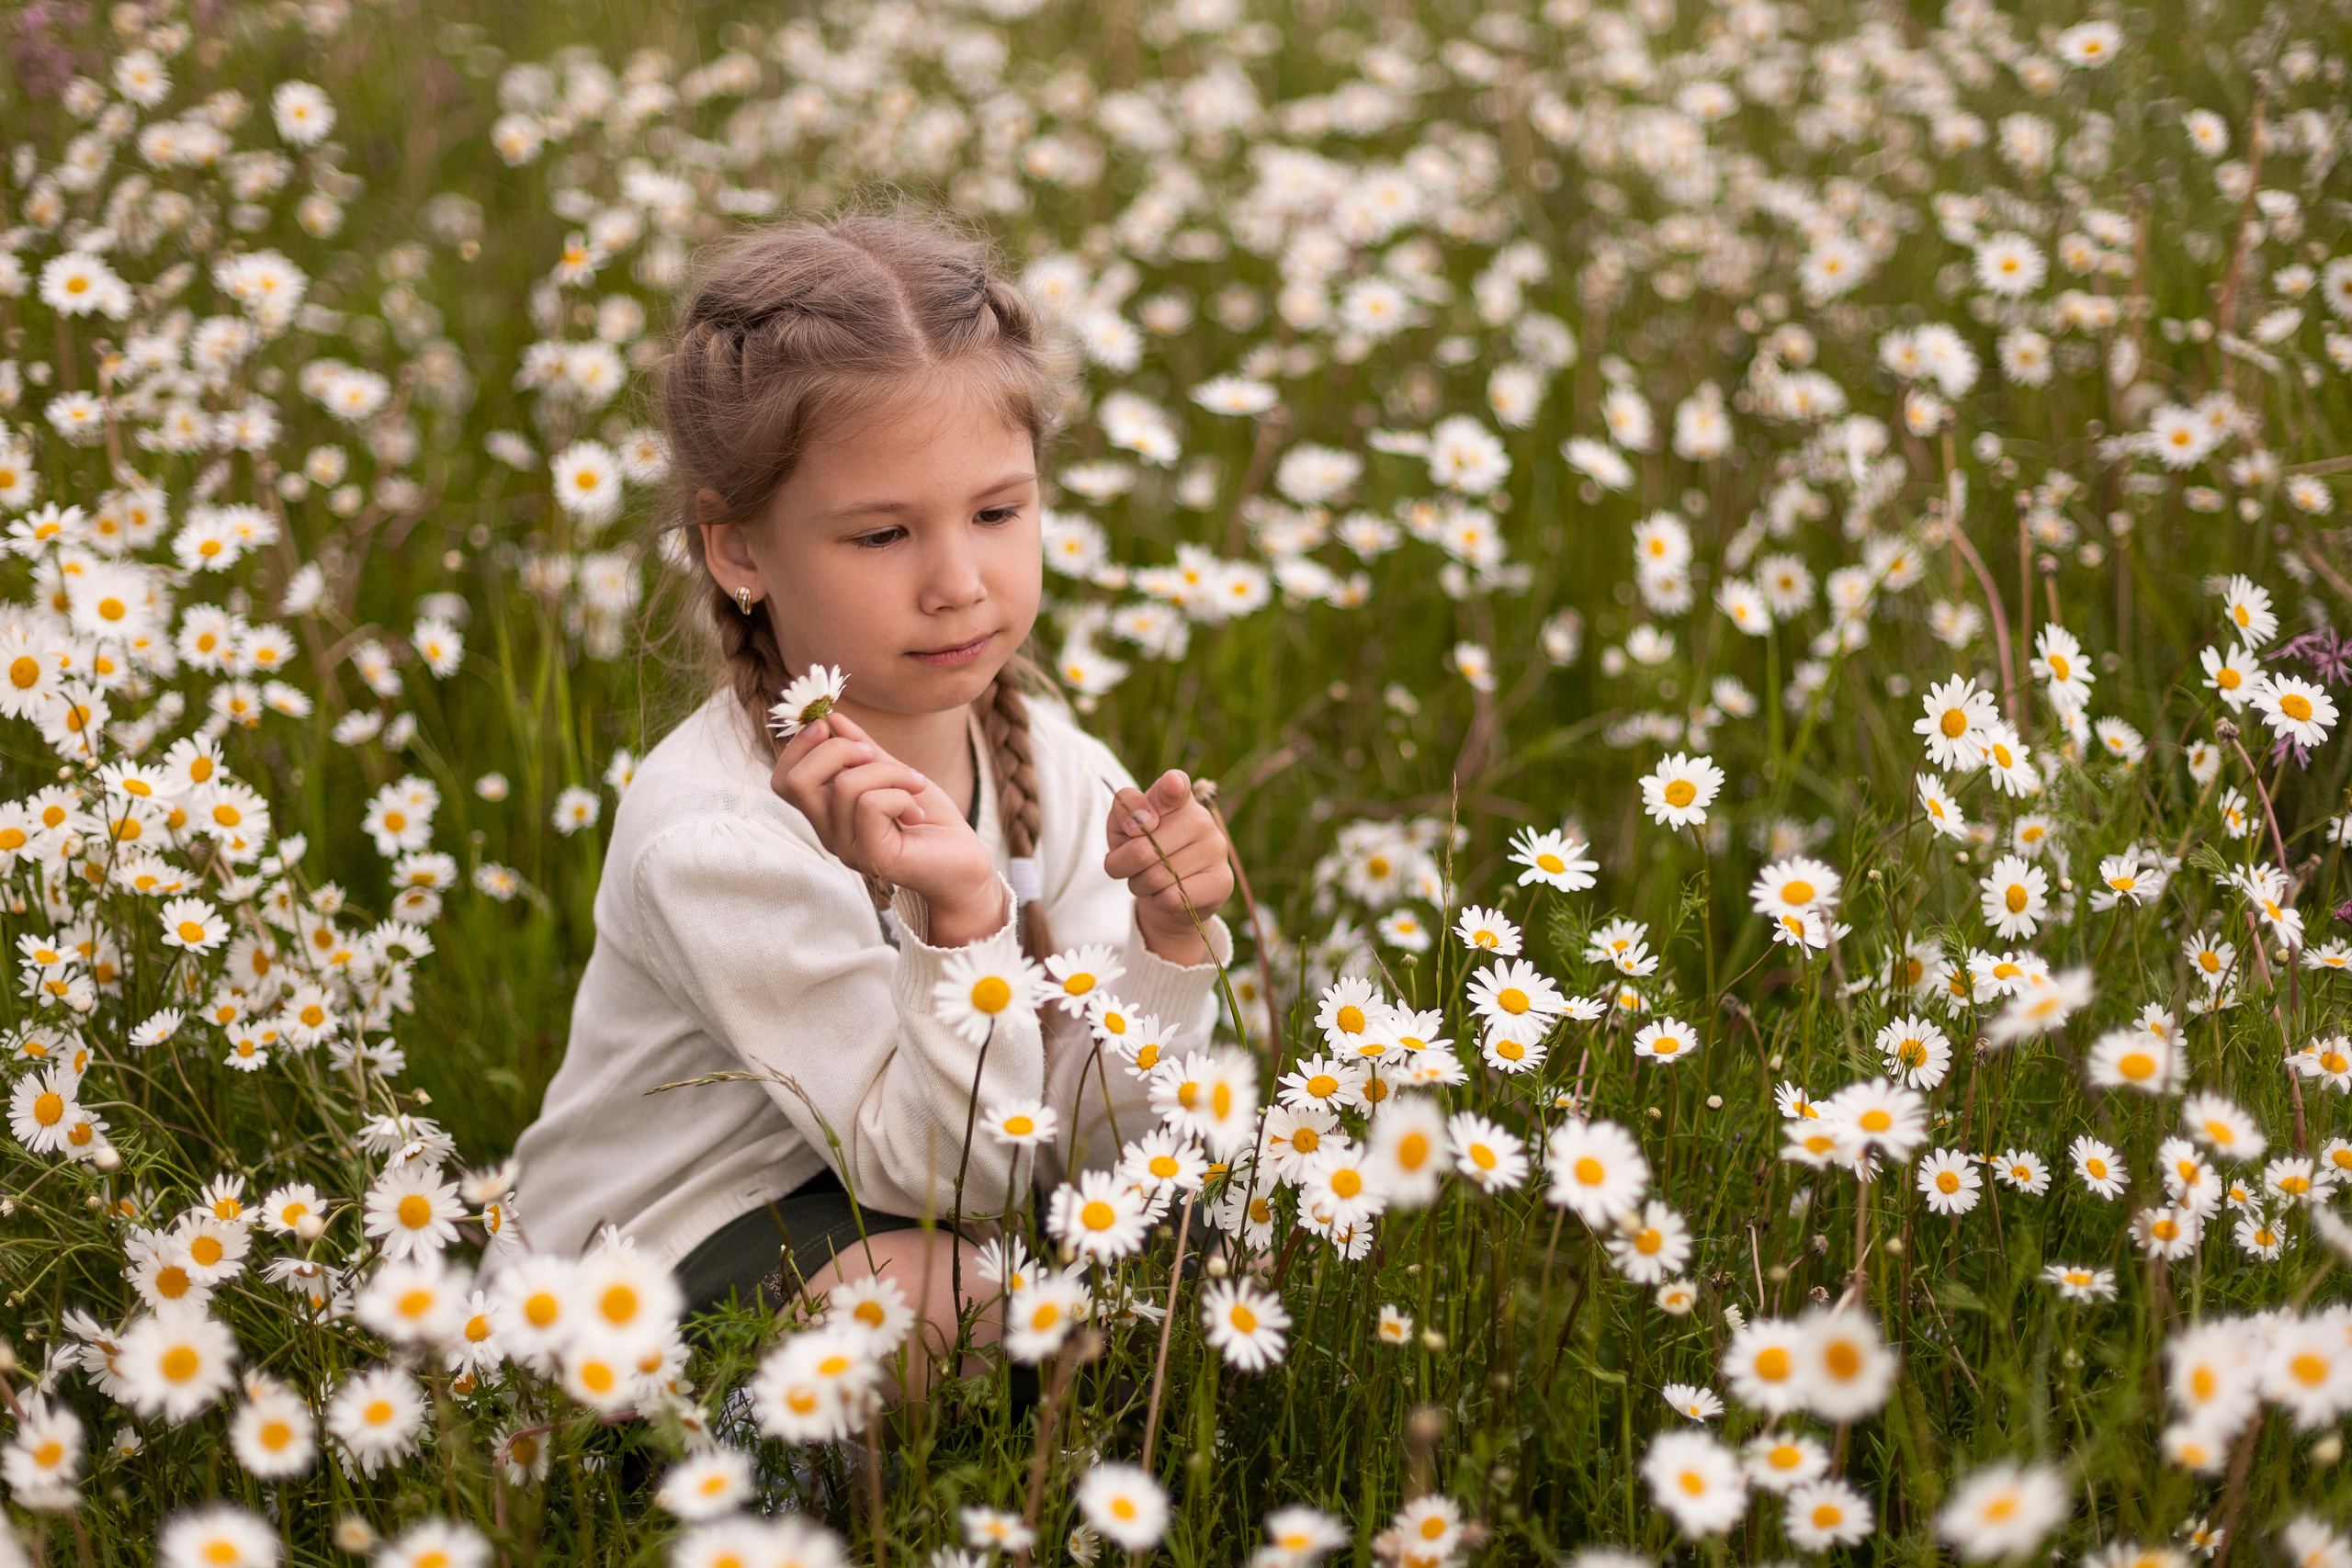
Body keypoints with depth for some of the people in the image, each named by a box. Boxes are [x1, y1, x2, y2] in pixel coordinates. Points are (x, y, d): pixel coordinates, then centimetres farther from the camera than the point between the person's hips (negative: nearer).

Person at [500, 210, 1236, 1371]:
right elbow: (951, 1172, -23)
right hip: (659, 1267, -6)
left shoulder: (1046, 760, -7)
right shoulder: (711, 836, -26)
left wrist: (1165, 938, -22)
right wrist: (961, 918, -37)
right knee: (946, 1294, -32)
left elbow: (1074, 1138, -7)